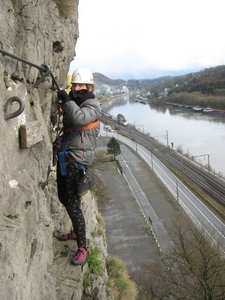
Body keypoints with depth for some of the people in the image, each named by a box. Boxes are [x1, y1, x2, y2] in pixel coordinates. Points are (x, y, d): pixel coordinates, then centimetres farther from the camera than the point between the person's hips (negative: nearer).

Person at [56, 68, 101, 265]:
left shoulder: (92, 105, -9)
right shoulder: (73, 102, 15)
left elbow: (79, 118, -30)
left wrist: (66, 100, -21)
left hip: (77, 159, -9)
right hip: (65, 157, 9)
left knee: (73, 205, -7)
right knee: (64, 198, 20)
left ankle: (82, 247, 7)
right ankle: (77, 231, 41)